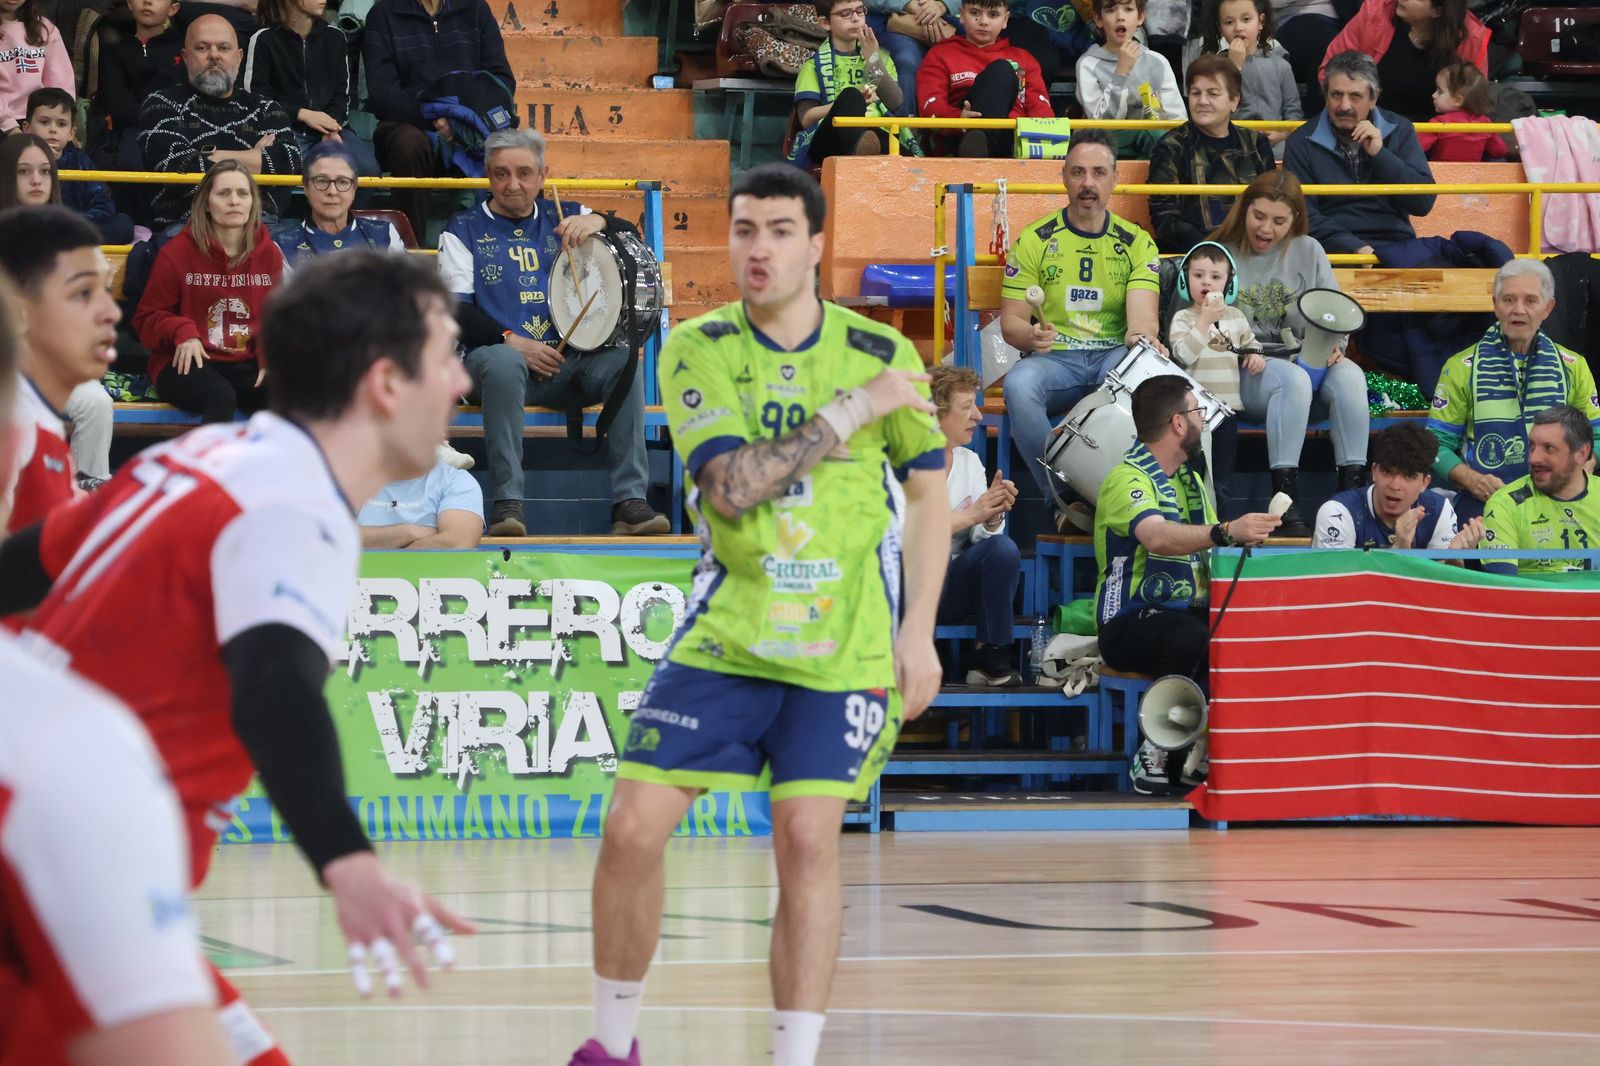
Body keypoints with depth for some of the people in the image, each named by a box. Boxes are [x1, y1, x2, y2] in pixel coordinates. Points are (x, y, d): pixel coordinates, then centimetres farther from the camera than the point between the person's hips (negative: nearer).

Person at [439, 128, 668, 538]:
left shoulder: (563, 218, 18)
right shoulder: (464, 231, 11)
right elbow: (456, 311, 0)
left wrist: (598, 222, -9)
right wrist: (512, 341, -15)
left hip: (570, 360, 3)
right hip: (499, 352, -2)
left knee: (625, 360, -27)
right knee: (504, 361, -38)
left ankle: (629, 501, -29)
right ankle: (506, 502, -38)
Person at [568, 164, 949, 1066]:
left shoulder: (880, 352, -2)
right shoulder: (698, 350, -4)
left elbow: (929, 491, 7)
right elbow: (730, 484, -17)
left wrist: (918, 631, -1)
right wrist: (851, 410, -20)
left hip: (843, 645, -1)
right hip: (726, 630, 1)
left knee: (807, 837, -11)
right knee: (634, 825, -5)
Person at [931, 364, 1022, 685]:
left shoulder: (969, 460, 9)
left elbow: (983, 535, 3)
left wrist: (995, 514, -19)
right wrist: (971, 514, -25)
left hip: (947, 592, 5)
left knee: (1004, 548, -20)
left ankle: (990, 658, -14)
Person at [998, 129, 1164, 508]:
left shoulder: (1137, 243, 10)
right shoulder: (1034, 240, 7)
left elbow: (1143, 314, -5)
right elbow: (1011, 320, 4)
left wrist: (1141, 336, -31)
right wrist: (1030, 336, -22)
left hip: (1116, 356, 0)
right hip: (1052, 359, 0)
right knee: (1018, 385, -36)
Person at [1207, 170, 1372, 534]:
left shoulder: (1308, 251, 12)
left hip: (1305, 358, 3)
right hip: (1243, 374, -3)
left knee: (1349, 375, -30)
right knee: (1294, 379, -37)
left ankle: (1352, 487, -31)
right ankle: (1285, 500, -41)